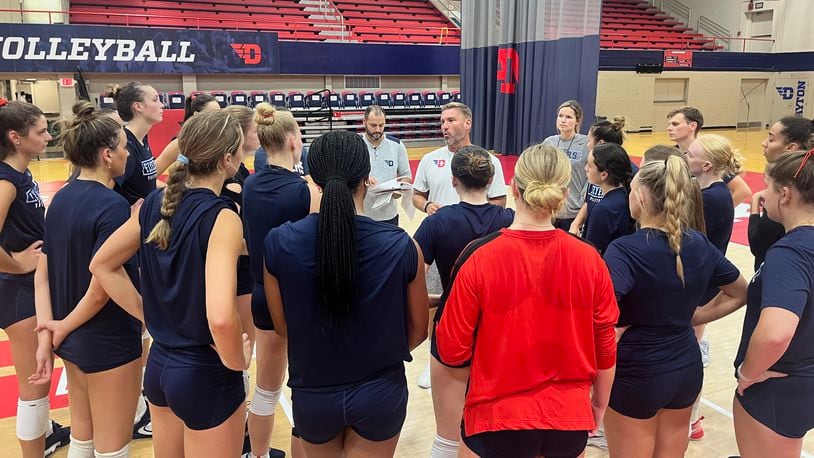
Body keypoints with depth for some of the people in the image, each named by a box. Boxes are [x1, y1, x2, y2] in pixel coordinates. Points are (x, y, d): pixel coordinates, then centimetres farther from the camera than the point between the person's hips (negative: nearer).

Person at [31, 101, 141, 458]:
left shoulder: (61, 198, 2)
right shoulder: (113, 206, -22)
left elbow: (43, 273, 1)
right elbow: (101, 288, -25)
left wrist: (47, 334, 0)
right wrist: (63, 329, -10)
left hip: (72, 340, 8)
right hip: (109, 342, -8)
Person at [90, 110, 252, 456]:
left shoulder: (156, 202, -2)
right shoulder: (221, 216, -23)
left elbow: (101, 265, 9)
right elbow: (220, 317, -35)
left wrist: (149, 314, 8)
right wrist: (237, 361, -17)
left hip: (159, 364, 7)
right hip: (206, 375, -7)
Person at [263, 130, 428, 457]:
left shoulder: (279, 243, -16)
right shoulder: (401, 246, -18)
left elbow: (282, 327, -2)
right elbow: (418, 330, -4)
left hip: (312, 393, 2)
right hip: (380, 392, -2)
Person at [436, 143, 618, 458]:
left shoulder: (479, 257, -19)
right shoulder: (589, 259, -11)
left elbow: (452, 350, -13)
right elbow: (605, 348, -1)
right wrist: (600, 403, 16)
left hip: (498, 418, -2)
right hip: (569, 417, 3)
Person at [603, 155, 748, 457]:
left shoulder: (624, 250, -22)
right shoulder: (699, 244, -2)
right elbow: (740, 293, 13)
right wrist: (692, 317, 10)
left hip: (634, 375, -6)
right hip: (687, 369, 6)